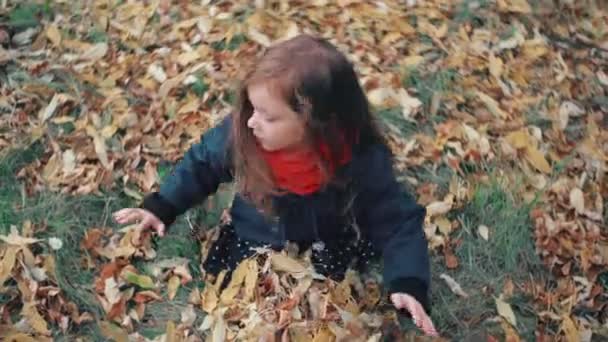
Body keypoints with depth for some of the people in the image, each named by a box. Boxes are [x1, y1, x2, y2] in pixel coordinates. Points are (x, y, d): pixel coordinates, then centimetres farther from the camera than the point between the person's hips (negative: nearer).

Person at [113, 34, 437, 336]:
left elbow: (398, 223, -20)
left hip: (324, 259, -1)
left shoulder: (364, 162, -30)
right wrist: (160, 207, -8)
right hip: (249, 248, 1)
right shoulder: (238, 133, -23)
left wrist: (408, 285, -34)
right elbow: (200, 165, -2)